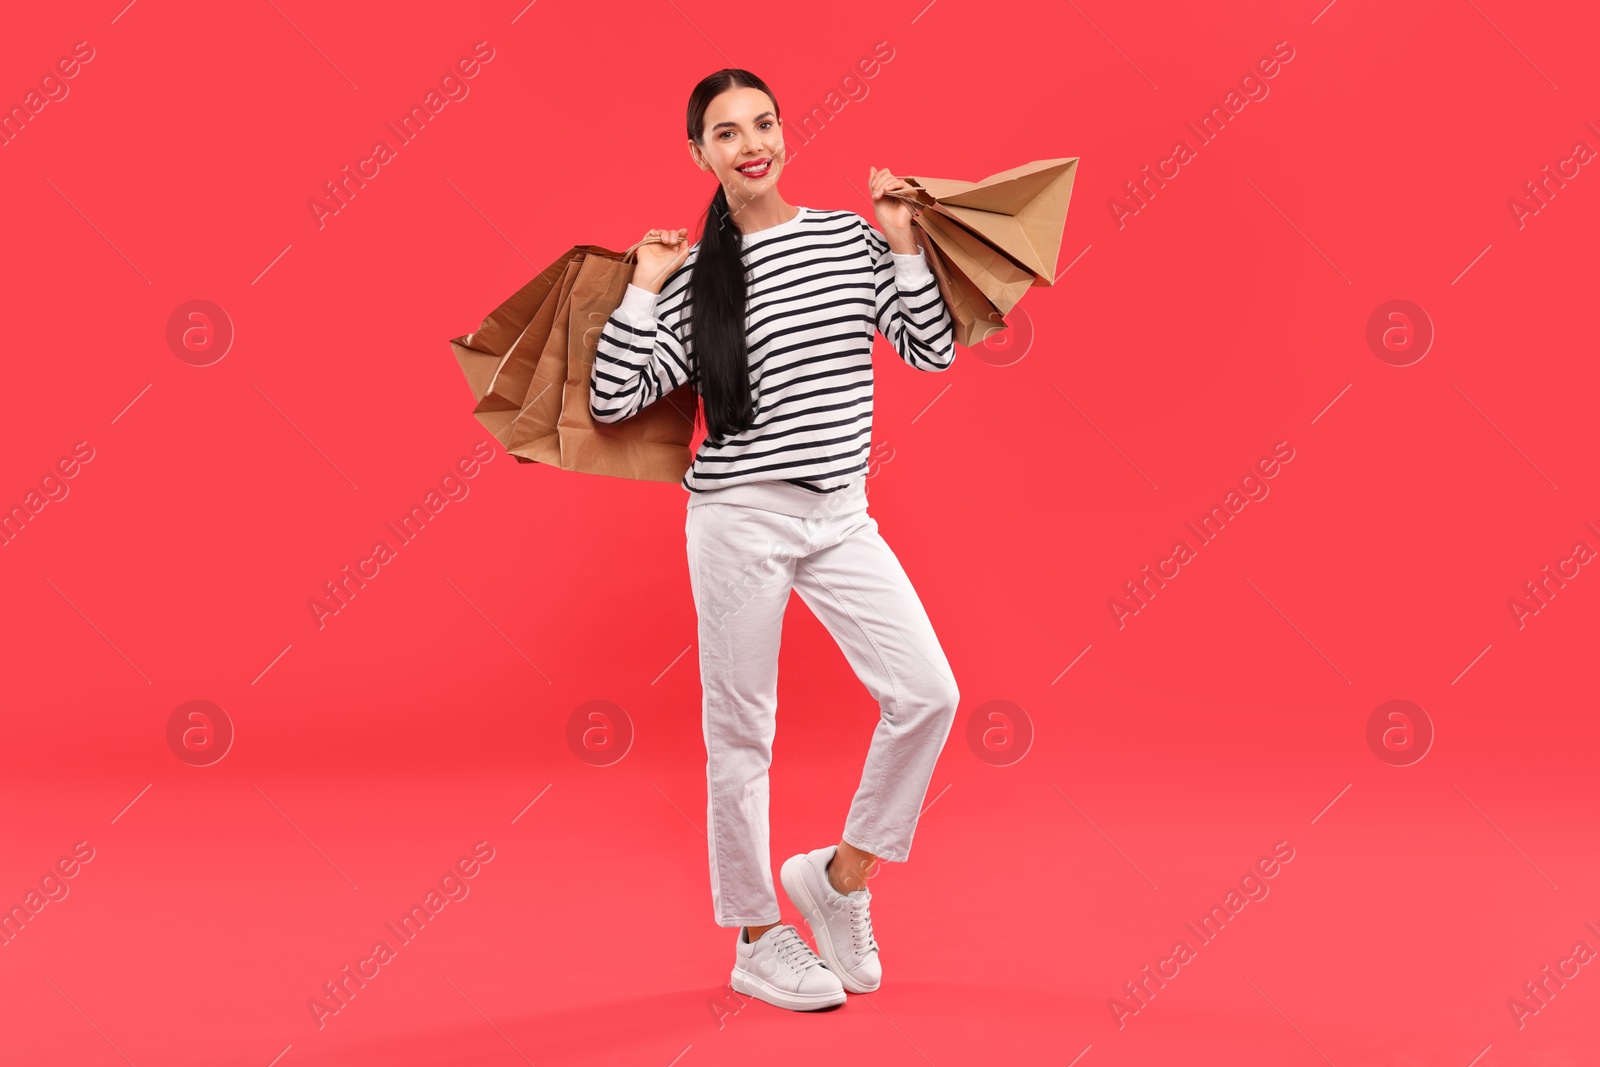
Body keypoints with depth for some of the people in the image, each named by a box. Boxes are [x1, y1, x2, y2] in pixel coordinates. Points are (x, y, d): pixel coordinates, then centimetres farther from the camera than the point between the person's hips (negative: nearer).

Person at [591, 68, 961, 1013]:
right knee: (741, 731, 5)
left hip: (842, 516, 3)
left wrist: (902, 244, -2)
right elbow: (613, 401, -6)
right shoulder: (693, 273, -1)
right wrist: (644, 289, -7)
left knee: (929, 694, -8)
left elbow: (934, 350, 2)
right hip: (740, 518, -3)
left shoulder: (849, 238, 5)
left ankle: (840, 875, 14)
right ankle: (757, 941, 22)